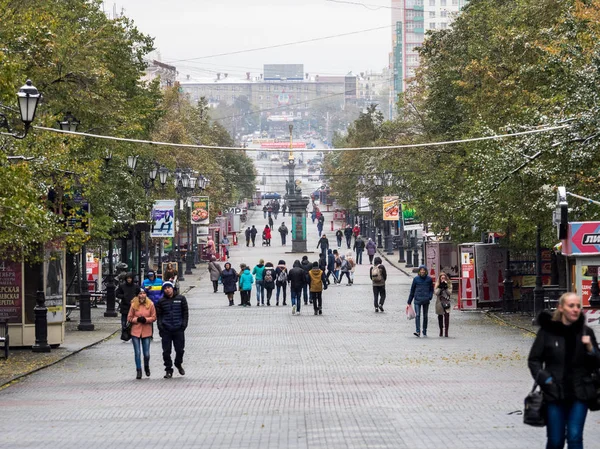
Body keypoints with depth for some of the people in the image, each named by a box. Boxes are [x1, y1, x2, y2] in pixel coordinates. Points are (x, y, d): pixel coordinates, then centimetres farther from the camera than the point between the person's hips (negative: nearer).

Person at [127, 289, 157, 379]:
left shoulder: (150, 304, -2)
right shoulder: (134, 305, -2)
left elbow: (154, 317, 2)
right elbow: (129, 318, 3)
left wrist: (146, 319, -15)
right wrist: (137, 319, -14)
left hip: (146, 332, 0)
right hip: (135, 332, 0)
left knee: (146, 354, 4)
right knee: (137, 353, -1)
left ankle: (146, 367, 33)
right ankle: (138, 371, 11)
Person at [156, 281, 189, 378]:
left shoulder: (181, 299, 5)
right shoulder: (161, 301, 6)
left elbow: (185, 312, 7)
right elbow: (159, 315, 8)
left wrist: (184, 324, -3)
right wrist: (160, 326, -4)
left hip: (178, 329, 0)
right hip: (166, 330, 0)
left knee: (180, 349, 5)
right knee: (166, 351, 0)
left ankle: (179, 364, 32)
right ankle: (168, 370, 9)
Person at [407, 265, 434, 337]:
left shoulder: (429, 279, 3)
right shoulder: (416, 279, 2)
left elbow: (431, 290, 11)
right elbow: (412, 290, 8)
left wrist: (430, 297, -8)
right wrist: (409, 302, 9)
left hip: (426, 301, 1)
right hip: (417, 300, -1)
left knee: (425, 316, 9)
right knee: (417, 315, -13)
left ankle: (424, 332, 19)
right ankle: (418, 331, -18)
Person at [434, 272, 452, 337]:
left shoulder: (449, 284, 6)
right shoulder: (437, 285, 6)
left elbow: (450, 293, -5)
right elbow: (436, 293, -6)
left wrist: (446, 287, -15)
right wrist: (440, 287, -14)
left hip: (446, 302, -2)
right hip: (439, 302, 2)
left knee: (447, 316, -14)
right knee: (440, 316, 8)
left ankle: (446, 331, -14)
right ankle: (441, 330, 22)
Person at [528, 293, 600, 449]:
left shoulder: (585, 332, 2)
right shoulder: (548, 330, -3)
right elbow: (534, 360, 3)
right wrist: (544, 379, -9)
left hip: (580, 394, 1)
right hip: (555, 393, -1)